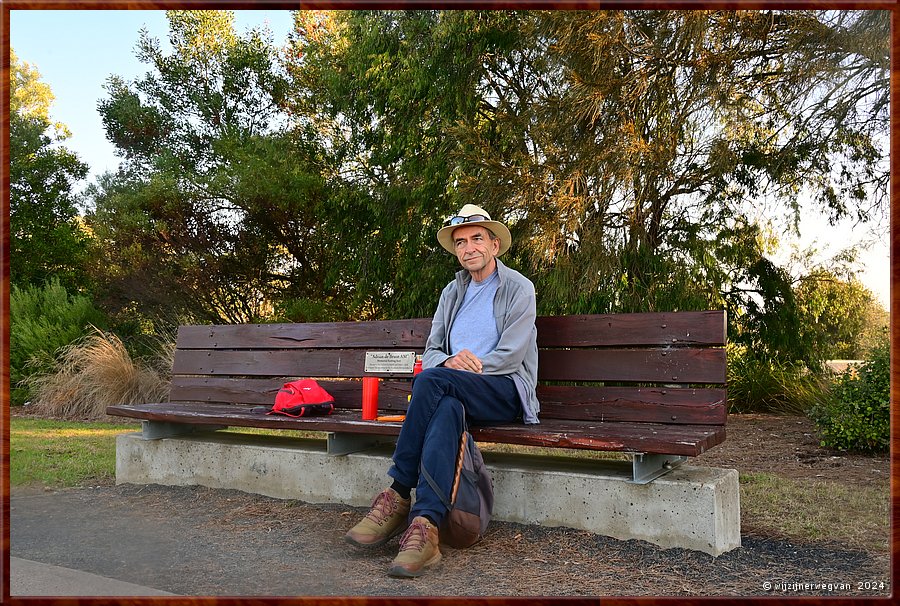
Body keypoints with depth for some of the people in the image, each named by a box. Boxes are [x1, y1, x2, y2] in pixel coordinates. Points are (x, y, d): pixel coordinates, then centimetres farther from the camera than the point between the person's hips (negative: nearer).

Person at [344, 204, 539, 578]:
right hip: (457, 393, 4)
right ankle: (425, 526, -45)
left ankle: (399, 495, -30)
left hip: (507, 392, -4)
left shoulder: (518, 288, 4)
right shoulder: (452, 293, 22)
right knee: (447, 409, -36)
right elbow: (430, 352, 15)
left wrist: (463, 368, -15)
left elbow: (510, 356, -8)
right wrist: (450, 360, -10)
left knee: (433, 379, -34)